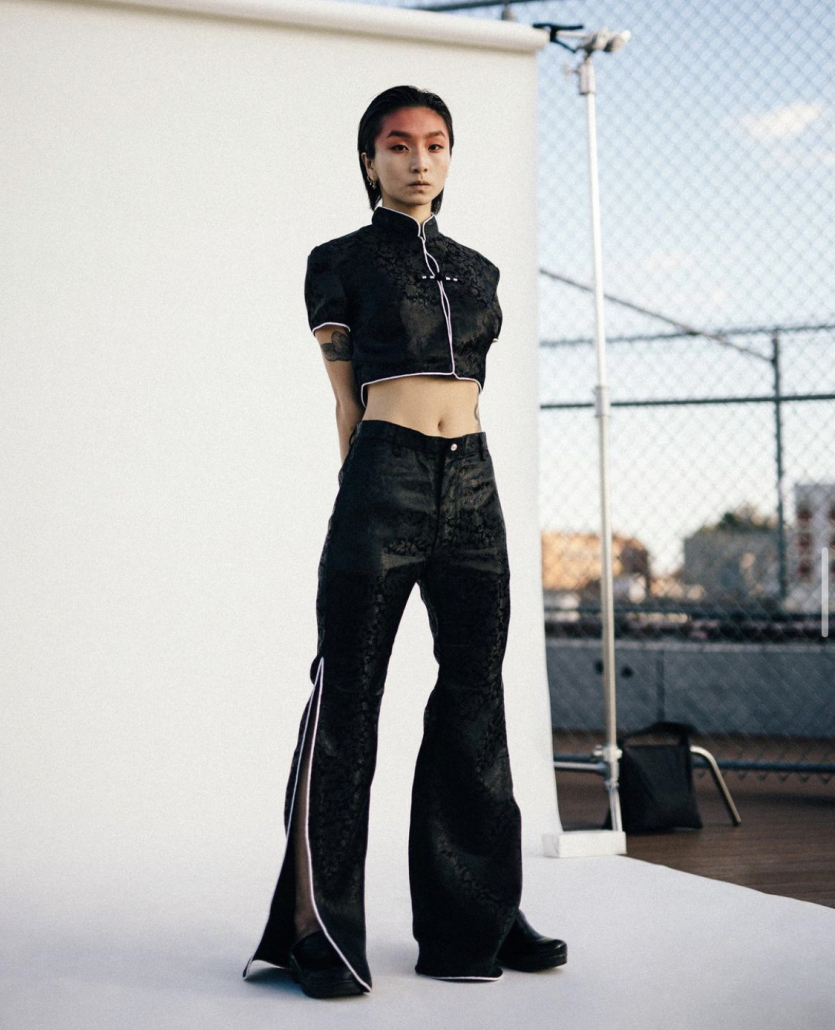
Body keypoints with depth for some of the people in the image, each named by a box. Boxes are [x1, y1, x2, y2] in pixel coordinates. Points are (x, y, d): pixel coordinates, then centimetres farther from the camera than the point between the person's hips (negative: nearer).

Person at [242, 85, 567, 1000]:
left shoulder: (477, 271, 20)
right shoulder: (341, 262, 7)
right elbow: (347, 399, 6)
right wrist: (370, 485, 4)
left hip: (472, 484, 5)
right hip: (384, 480, -5)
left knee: (475, 695, 5)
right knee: (347, 695, -5)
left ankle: (473, 921, 13)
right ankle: (315, 931, 0)